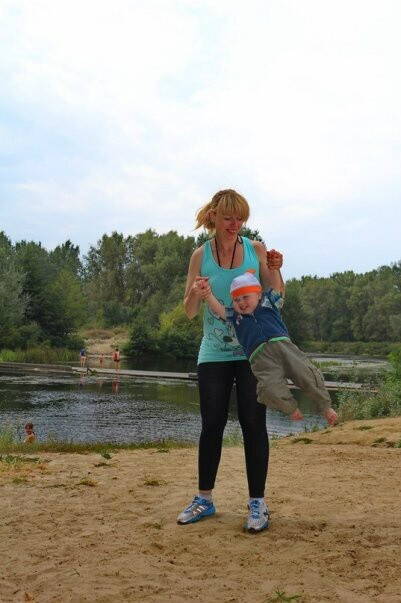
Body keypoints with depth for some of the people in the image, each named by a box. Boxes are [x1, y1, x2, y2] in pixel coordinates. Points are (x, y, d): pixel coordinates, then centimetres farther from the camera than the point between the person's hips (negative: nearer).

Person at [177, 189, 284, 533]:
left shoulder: (256, 250, 0)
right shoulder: (201, 256, 2)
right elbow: (190, 312, 3)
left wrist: (275, 271, -14)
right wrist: (195, 294, -19)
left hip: (252, 351, -1)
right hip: (214, 353, 1)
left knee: (253, 424, -1)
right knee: (211, 425, 6)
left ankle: (258, 503, 10)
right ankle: (205, 499, 20)